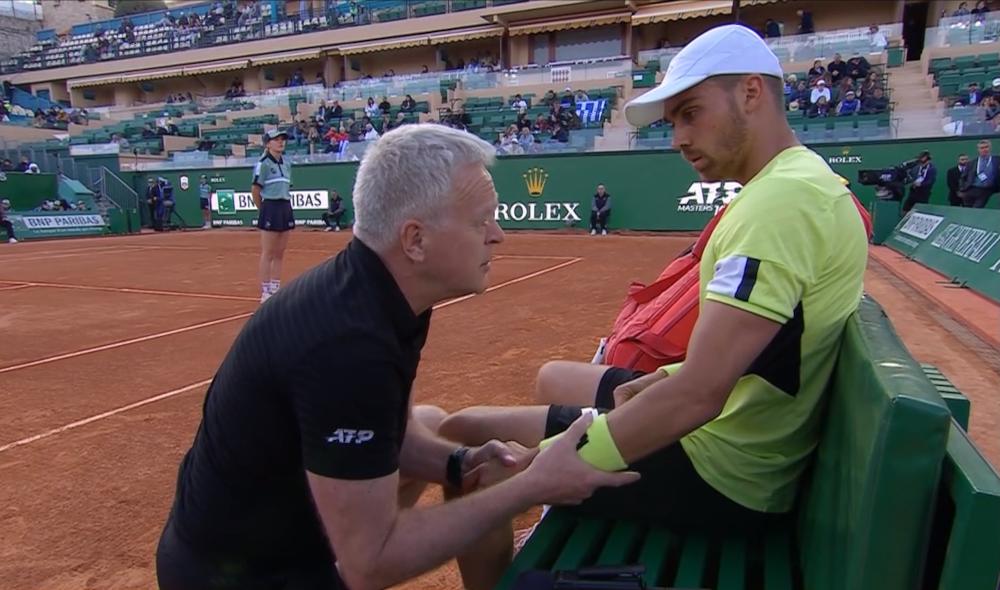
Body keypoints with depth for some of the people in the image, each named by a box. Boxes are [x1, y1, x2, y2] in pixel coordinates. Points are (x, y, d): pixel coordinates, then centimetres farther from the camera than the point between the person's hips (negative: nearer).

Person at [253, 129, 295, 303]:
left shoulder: (287, 163, 13)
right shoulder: (263, 163, -7)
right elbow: (255, 190, -5)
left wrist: (285, 207, 10)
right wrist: (263, 209, 2)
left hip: (286, 208, 7)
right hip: (270, 208, -7)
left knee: (280, 254, 10)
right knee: (268, 254, -2)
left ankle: (276, 289, 18)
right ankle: (265, 292, 4)